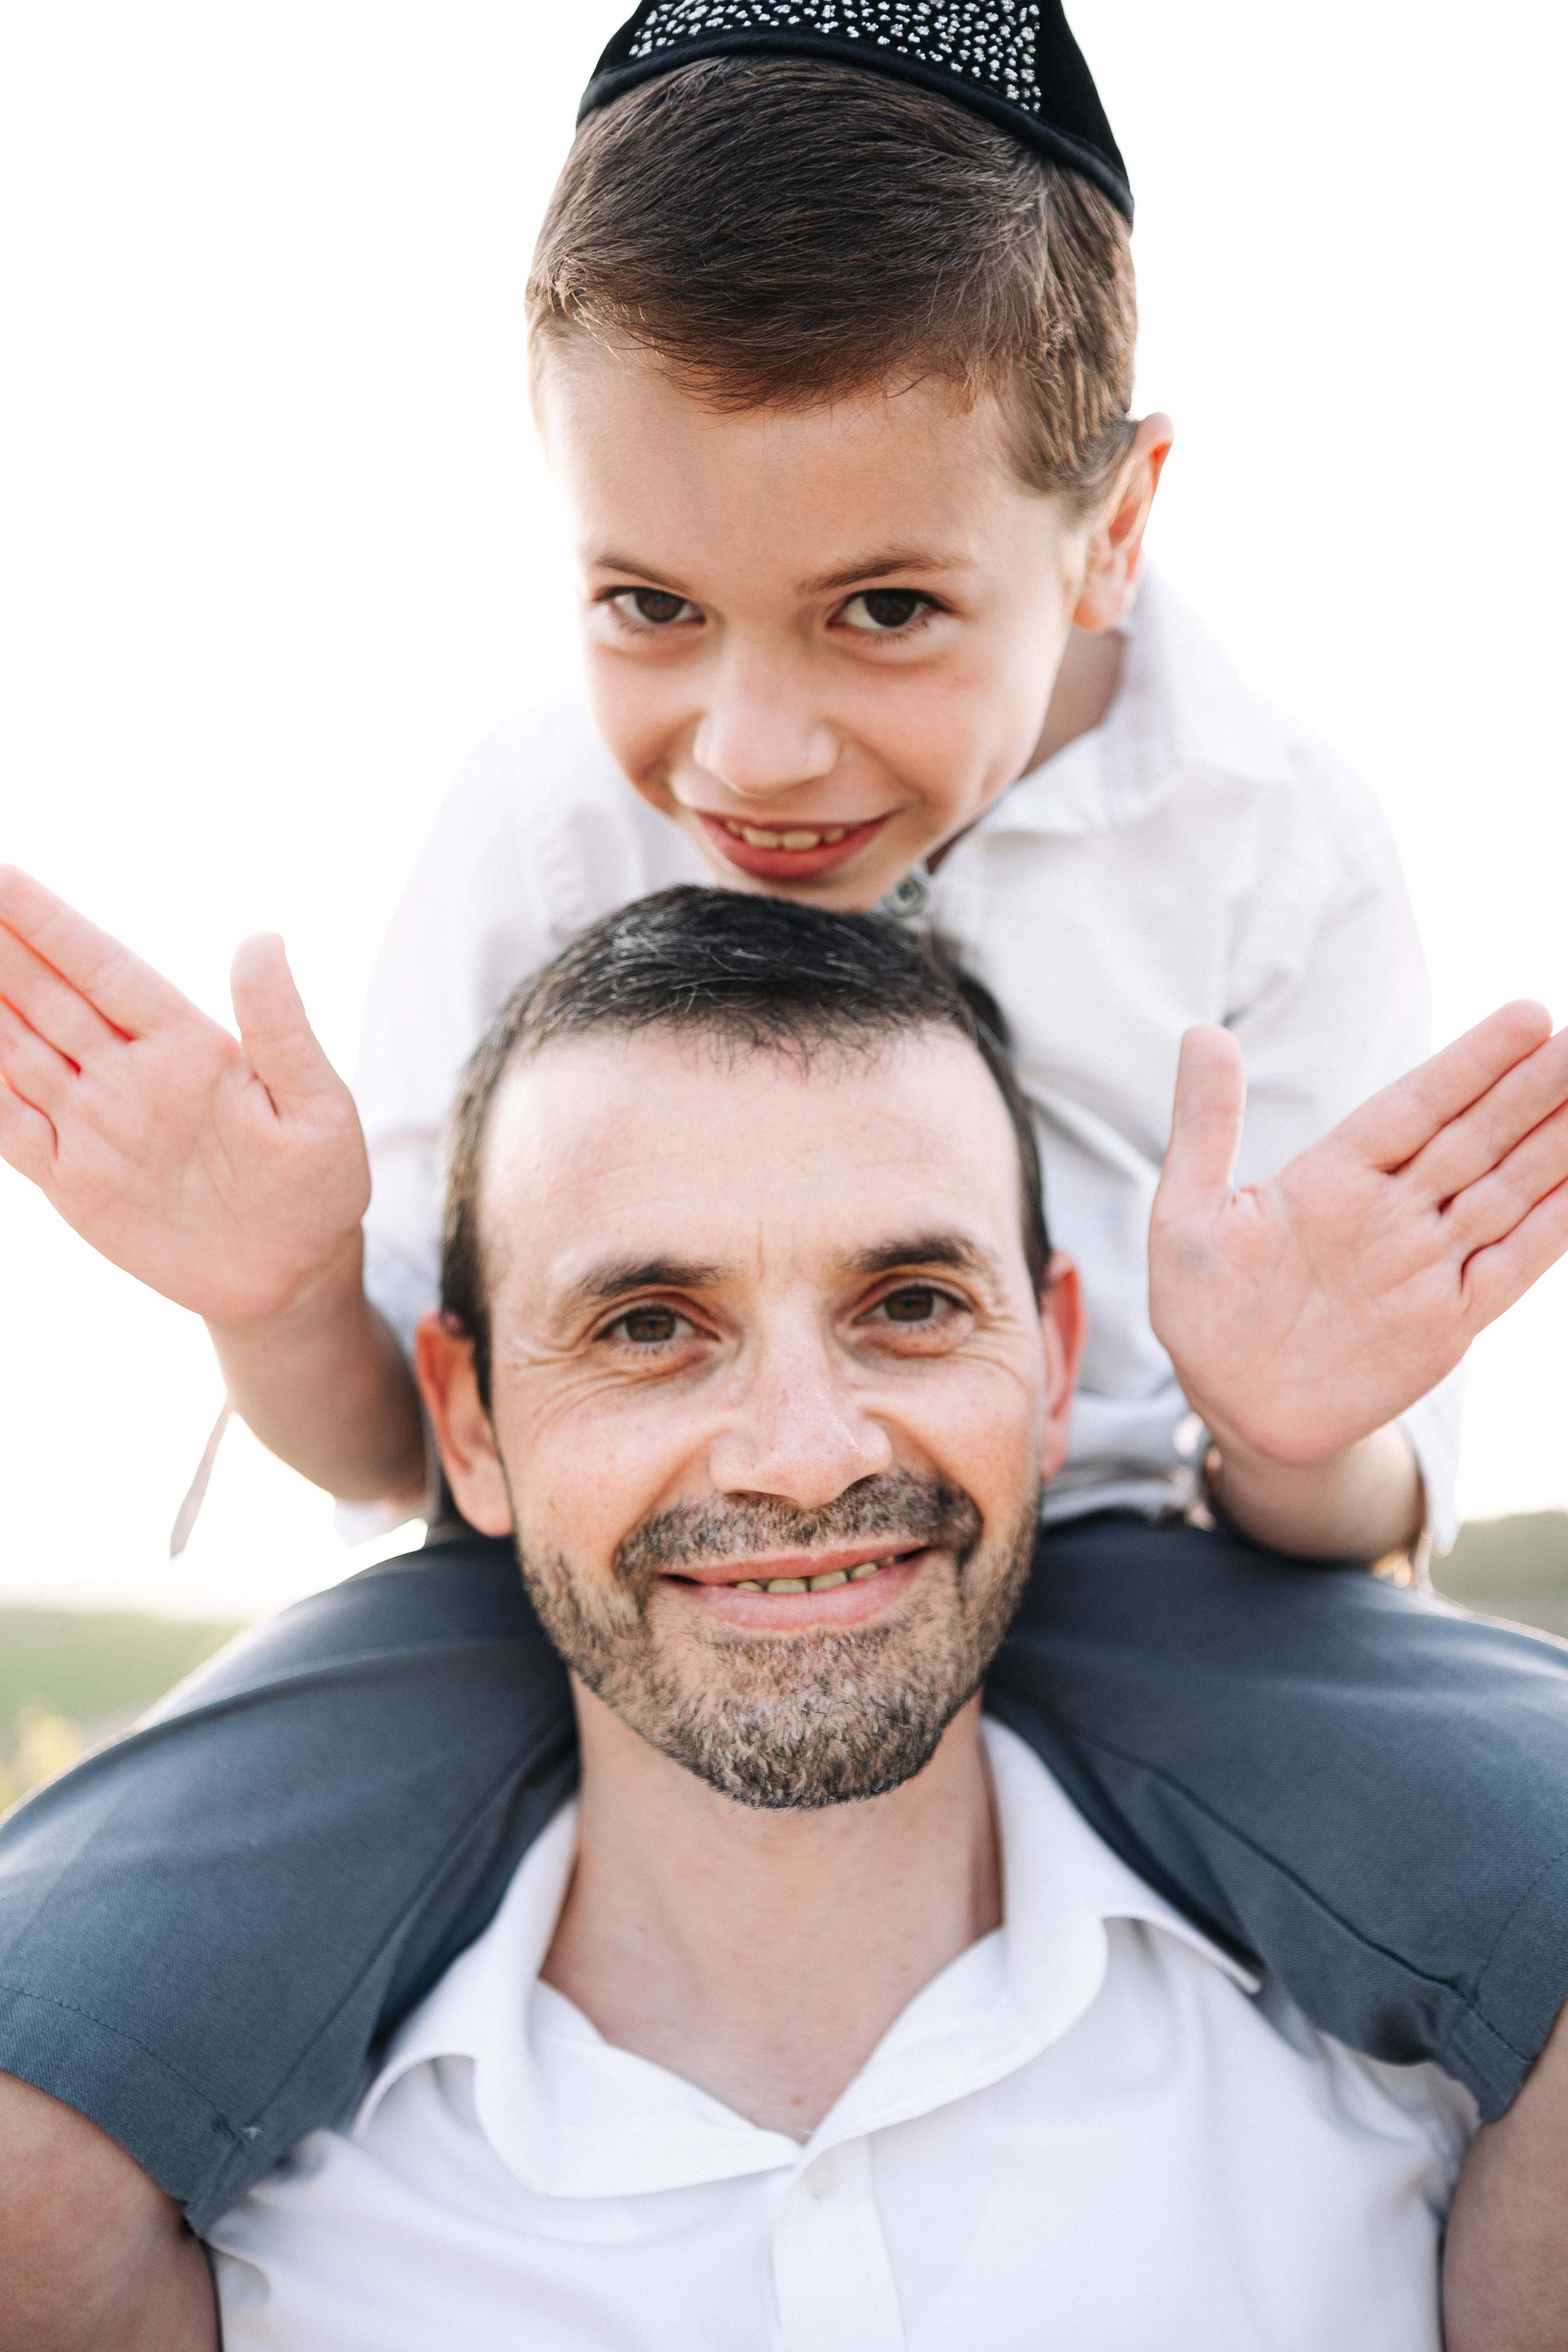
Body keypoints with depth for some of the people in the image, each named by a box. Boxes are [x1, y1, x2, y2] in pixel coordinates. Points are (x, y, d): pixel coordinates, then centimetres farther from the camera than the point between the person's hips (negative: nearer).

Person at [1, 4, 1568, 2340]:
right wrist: (282, 1307, -23)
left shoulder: (1276, 846, -10)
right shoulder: (531, 832, -7)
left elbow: (1360, 1510, -6)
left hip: (1097, 1584, 0)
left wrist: (1297, 1439, -31)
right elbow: (400, 1446, 0)